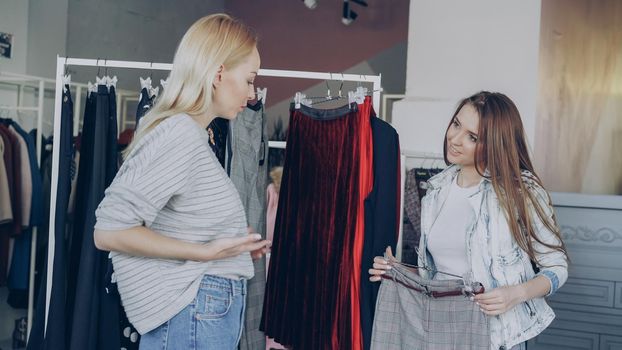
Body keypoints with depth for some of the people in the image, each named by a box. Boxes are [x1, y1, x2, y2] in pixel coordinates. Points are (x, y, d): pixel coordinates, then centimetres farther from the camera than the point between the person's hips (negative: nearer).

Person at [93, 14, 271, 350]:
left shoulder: (194, 134, 11)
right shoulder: (180, 133, -18)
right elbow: (109, 231, -23)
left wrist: (233, 248, 13)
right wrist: (205, 252, -20)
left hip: (208, 311, 9)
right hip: (196, 316, -9)